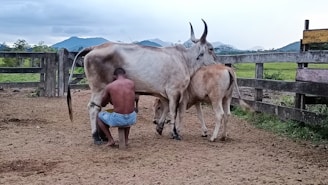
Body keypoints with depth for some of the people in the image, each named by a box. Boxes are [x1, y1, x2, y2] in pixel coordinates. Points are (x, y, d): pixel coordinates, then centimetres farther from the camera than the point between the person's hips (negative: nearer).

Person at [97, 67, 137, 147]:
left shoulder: (109, 87, 2)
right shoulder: (131, 83, 7)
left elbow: (103, 104, 16)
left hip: (117, 119, -3)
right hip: (131, 119, 3)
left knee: (99, 115, 27)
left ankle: (110, 140, 15)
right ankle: (126, 139, 30)